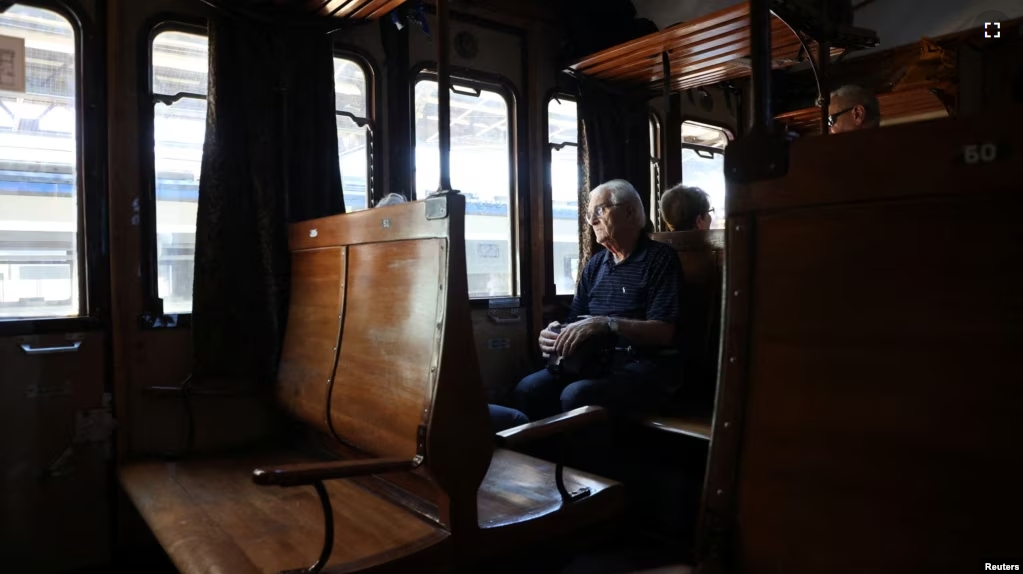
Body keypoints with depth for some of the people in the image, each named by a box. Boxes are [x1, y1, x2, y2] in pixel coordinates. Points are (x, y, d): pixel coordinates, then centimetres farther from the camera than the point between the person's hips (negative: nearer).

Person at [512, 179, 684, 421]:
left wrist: (606, 324, -27)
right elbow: (576, 322, 16)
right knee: (528, 389, -17)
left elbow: (662, 333, -14)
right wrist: (555, 334, -8)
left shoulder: (660, 258, -4)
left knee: (576, 397, -32)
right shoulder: (595, 264, 16)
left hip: (645, 366, -6)